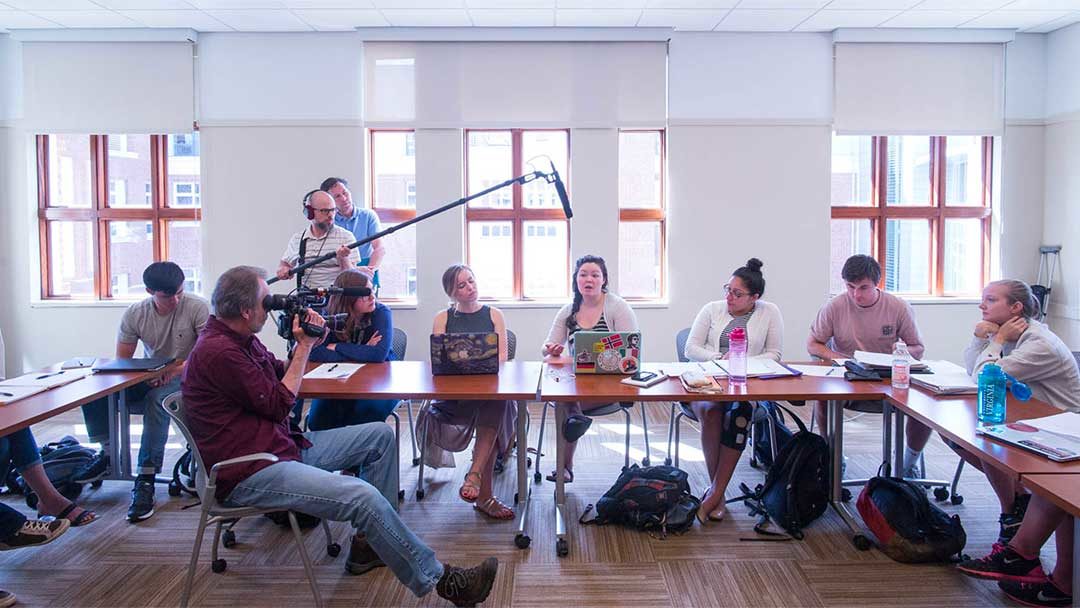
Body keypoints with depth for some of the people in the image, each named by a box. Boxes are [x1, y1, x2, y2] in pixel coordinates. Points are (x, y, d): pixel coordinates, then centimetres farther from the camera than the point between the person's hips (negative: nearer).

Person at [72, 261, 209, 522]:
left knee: (157, 399, -37)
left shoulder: (197, 307, -12)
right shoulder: (134, 314, -1)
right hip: (147, 378, 4)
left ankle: (146, 479, -32)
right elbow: (121, 361, 1)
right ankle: (107, 452, 1)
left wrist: (181, 368, -30)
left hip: (184, 378, -4)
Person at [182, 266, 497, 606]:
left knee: (380, 436, 10)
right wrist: (304, 347, -7)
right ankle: (436, 579, -13)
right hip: (249, 473, -11)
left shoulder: (240, 340, 11)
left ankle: (368, 545, 9)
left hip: (284, 445, 11)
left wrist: (305, 344, 3)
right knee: (364, 496, -27)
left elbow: (281, 376, 21)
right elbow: (278, 405, -15)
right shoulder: (217, 352, -20)